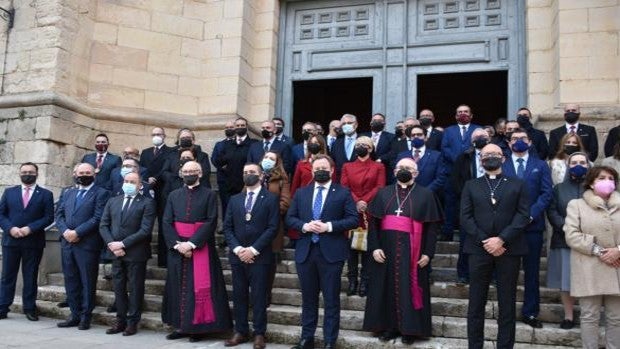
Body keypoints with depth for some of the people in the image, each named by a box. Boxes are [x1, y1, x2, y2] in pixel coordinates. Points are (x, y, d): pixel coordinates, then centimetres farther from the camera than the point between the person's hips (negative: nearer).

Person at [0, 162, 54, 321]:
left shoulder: (45, 194, 4)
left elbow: (49, 217, -3)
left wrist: (30, 228, -14)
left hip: (33, 242, -2)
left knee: (30, 277, 5)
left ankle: (30, 309, 12)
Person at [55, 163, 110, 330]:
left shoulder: (101, 193, -2)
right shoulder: (69, 193, 19)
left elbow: (98, 218, -12)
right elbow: (59, 214, 12)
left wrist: (77, 232, -16)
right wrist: (65, 231, -6)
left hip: (87, 244, -6)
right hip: (67, 243, 6)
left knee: (87, 282, 1)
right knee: (71, 280, 10)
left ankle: (85, 316, 9)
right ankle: (75, 314, 19)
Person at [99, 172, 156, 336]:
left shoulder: (147, 203, -4)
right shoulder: (113, 201, 13)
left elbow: (145, 230, -13)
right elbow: (103, 225, 8)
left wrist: (123, 244, -16)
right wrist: (111, 244, -8)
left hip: (136, 253, -5)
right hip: (116, 252, 5)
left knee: (135, 289, 3)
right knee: (119, 288, 11)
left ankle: (132, 322, 12)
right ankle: (120, 321, 21)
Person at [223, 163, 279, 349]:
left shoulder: (271, 199, 0)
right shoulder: (235, 200, 14)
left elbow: (273, 228, -9)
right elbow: (227, 227, 8)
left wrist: (253, 250, -14)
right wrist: (237, 249, -8)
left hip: (259, 256, -4)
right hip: (237, 255, 4)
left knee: (258, 296, 1)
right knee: (239, 295, 8)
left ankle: (259, 334, 10)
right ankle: (240, 332, 18)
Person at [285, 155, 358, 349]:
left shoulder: (343, 193, 1)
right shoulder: (301, 193, 11)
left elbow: (354, 219, -5)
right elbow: (290, 218, 9)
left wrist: (329, 226, -16)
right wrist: (304, 226, -11)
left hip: (331, 252, -3)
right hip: (305, 252, 3)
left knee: (331, 299, 3)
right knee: (308, 298, 13)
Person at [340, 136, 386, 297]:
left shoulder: (378, 167, 9)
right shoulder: (347, 166, 15)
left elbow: (379, 188, -3)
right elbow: (344, 187, 3)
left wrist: (365, 202, -15)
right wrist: (356, 202, -13)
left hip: (369, 212, -2)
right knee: (351, 247, 2)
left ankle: (364, 282, 4)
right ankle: (352, 281, 7)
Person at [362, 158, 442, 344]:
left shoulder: (426, 194, 5)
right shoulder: (383, 193, 10)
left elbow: (432, 226, -1)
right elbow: (373, 222, 5)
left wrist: (428, 253, -9)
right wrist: (374, 247, -6)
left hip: (412, 251, -2)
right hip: (386, 249, 2)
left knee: (410, 288, 3)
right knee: (387, 288, 7)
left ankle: (410, 328, 15)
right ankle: (388, 326, 19)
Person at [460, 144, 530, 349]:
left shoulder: (518, 185, 11)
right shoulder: (471, 186, 13)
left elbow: (523, 216, -1)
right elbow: (465, 218, 2)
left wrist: (501, 239, -13)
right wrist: (484, 241, -10)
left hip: (509, 249, 0)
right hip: (479, 249, 1)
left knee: (507, 303, 3)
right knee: (476, 303, 4)